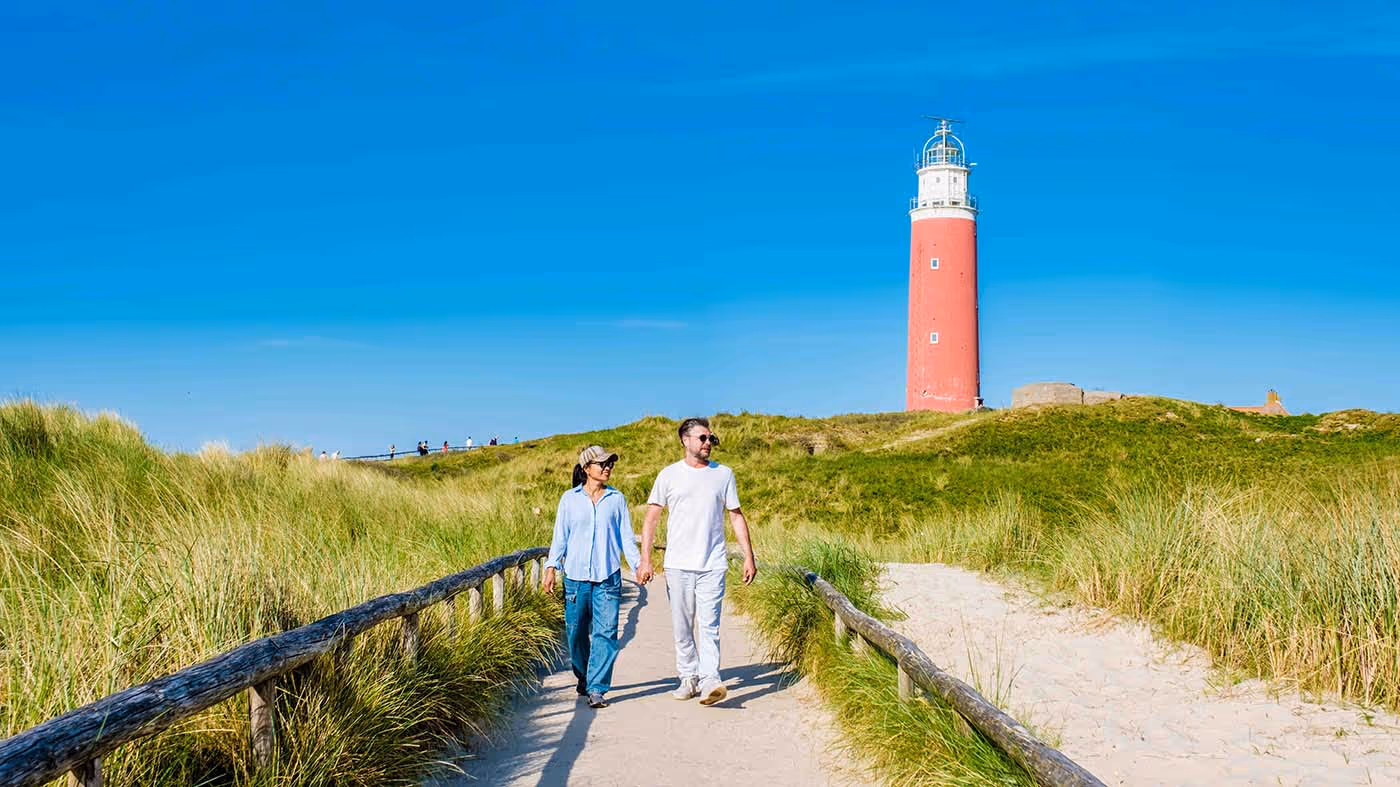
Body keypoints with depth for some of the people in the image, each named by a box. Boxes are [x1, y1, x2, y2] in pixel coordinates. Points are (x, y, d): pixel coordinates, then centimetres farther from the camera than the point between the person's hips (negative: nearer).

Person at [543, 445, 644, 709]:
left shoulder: (616, 499, 8)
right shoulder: (570, 499, 6)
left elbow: (626, 536, 11)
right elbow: (560, 536, 7)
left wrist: (638, 564, -1)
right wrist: (551, 567, -2)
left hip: (608, 577, 0)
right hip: (575, 576, 0)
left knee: (605, 632, -9)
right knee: (576, 632, 6)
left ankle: (597, 688, -6)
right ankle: (583, 678, 29)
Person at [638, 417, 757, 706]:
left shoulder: (724, 474, 8)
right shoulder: (669, 475, 5)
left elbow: (737, 517, 12)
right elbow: (651, 519, 6)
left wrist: (749, 557, 7)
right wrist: (645, 560, -2)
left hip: (712, 565, -1)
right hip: (678, 565, 1)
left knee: (709, 625, -11)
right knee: (682, 628, 6)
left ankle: (710, 681, -16)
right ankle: (688, 679, 18)